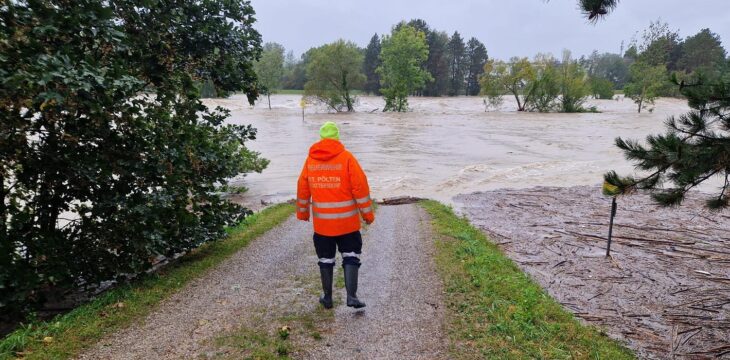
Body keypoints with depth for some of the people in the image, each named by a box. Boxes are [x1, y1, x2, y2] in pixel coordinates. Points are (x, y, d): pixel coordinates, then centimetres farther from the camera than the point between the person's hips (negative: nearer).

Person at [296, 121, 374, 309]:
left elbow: (302, 188, 10)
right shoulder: (346, 157, -9)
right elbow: (360, 187, -10)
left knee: (326, 260, 14)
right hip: (347, 222, -3)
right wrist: (367, 213, -1)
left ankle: (327, 297, 23)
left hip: (322, 222, 3)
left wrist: (302, 212, 23)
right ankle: (351, 296, 1)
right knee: (350, 256, 8)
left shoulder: (310, 159, 2)